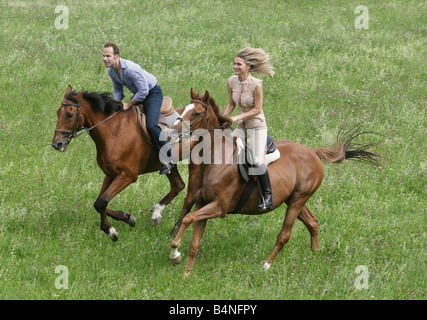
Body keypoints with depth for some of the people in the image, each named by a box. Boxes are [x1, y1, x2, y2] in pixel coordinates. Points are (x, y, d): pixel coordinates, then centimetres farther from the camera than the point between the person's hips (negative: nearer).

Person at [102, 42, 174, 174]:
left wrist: (128, 104, -22)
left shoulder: (130, 68, -32)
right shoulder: (111, 71, -4)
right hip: (138, 94, 9)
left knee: (151, 125, -26)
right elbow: (118, 90, 12)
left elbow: (144, 91, -30)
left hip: (153, 93, -9)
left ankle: (168, 158, -16)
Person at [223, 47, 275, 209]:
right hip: (242, 127, 6)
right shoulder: (231, 82, -5)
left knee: (257, 161, -16)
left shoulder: (256, 84, -23)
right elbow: (231, 105, 7)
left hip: (257, 126, -6)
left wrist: (237, 117, -23)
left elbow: (257, 109, -18)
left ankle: (267, 197, -5)